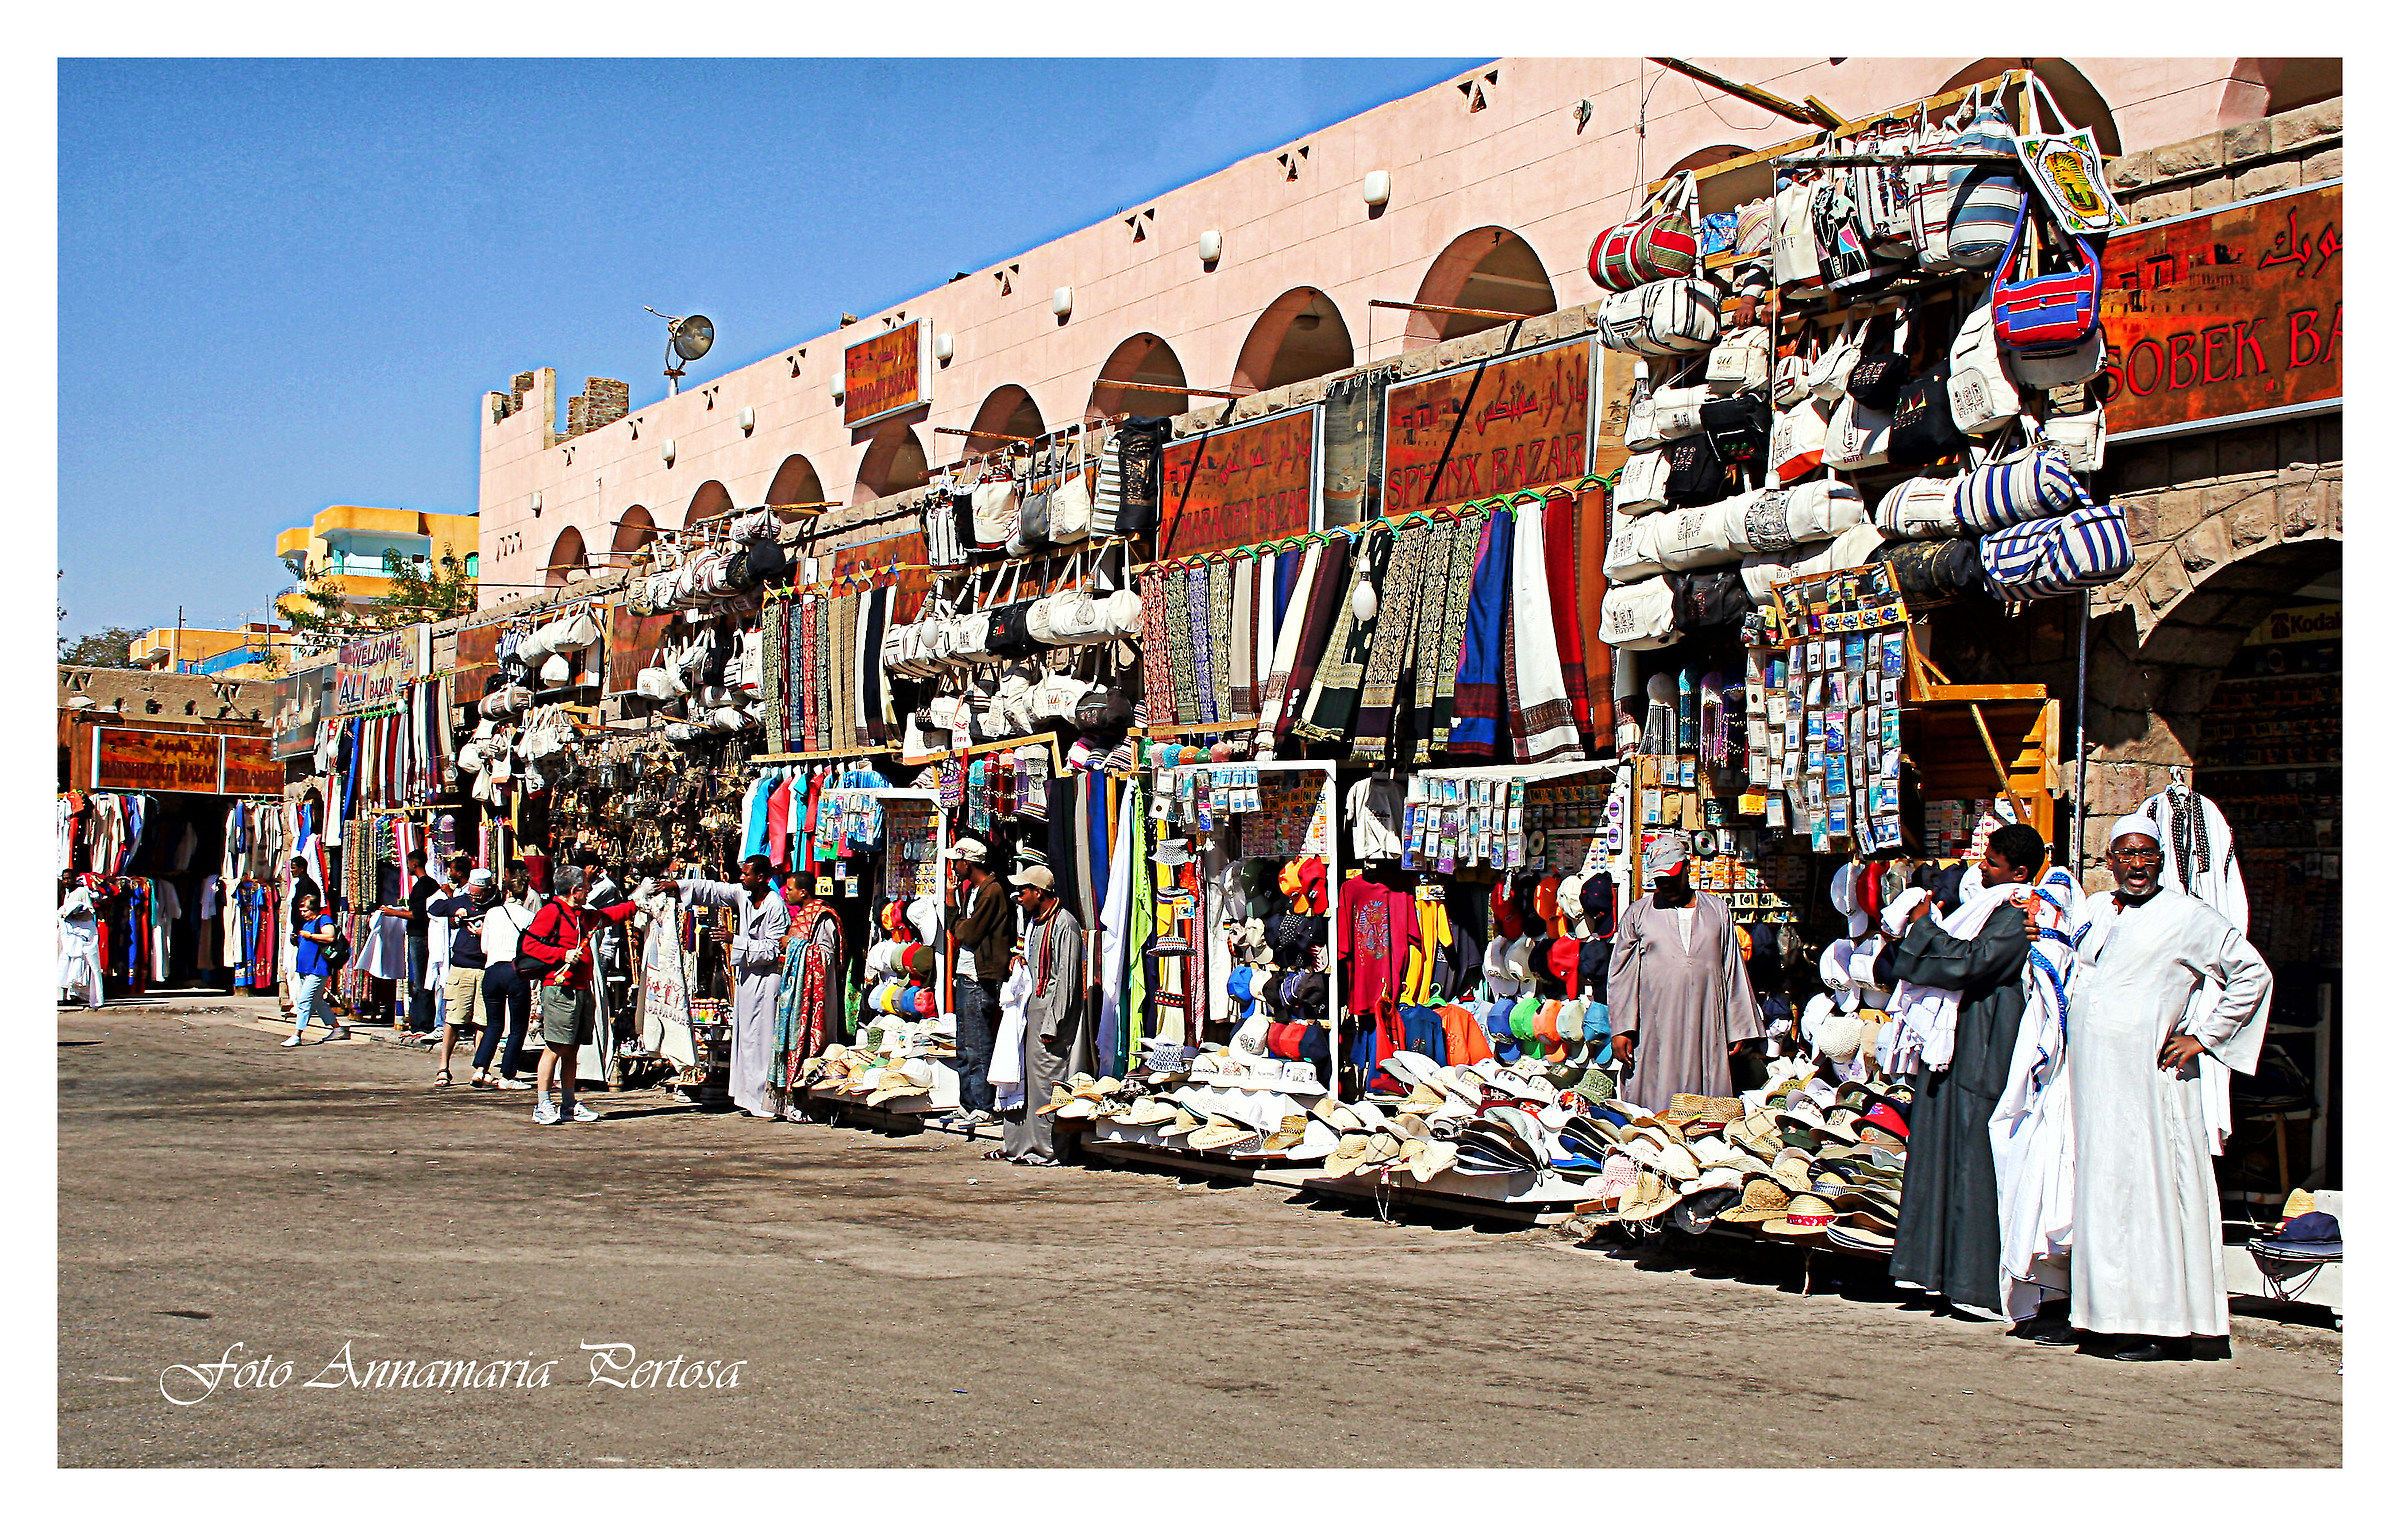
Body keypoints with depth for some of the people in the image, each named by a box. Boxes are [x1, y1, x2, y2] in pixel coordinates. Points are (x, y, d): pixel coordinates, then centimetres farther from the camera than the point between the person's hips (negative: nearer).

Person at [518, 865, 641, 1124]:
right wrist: (563, 955, -18)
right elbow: (529, 944, -13)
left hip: (582, 990, 9)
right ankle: (542, 1106, -8)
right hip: (560, 989, -9)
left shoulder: (585, 915, 21)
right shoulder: (551, 912, -6)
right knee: (555, 1048, -10)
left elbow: (609, 915, 40)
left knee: (571, 1050, 11)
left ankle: (569, 1105, 15)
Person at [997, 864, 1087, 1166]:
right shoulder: (1034, 922, 15)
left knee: (1046, 1080, -6)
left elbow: (1066, 980, -17)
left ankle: (1046, 1150, -1)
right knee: (1022, 1077, 11)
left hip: (1052, 1015, -10)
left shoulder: (1064, 925, -14)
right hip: (1031, 1011, 10)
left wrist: (1051, 1026, -19)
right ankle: (1017, 1144, 18)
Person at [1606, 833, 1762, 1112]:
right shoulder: (1638, 914, 10)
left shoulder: (1717, 910, 14)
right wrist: (1620, 1029, -2)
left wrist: (1738, 1031, 11)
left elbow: (1733, 972, 15)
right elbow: (1621, 974, 8)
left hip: (1707, 1030, 1)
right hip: (1655, 1027, -1)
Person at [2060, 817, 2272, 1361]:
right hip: (2093, 1080, 6)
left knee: (2152, 1191, -6)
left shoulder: (2187, 917, -2)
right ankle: (2113, 1313, 11)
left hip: (2148, 1077, -6)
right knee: (2101, 1190, 6)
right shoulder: (2093, 911, 16)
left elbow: (2253, 973, -2)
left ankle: (2169, 1330, -2)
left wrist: (2203, 1037, -4)